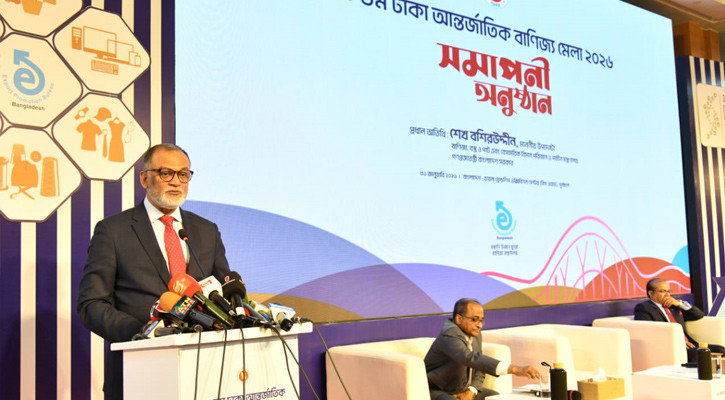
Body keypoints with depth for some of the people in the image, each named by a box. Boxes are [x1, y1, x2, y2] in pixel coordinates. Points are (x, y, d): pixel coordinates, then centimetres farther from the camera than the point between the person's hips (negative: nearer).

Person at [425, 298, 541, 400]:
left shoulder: (475, 334, 4)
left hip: (462, 390, 9)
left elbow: (480, 367, 13)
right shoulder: (449, 335, -26)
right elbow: (471, 358, -42)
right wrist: (513, 369, -50)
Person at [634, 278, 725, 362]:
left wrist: (680, 303, 10)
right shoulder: (643, 308, 3)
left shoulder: (673, 306, 26)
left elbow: (699, 315, 26)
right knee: (696, 353, -33)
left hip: (688, 344, 8)